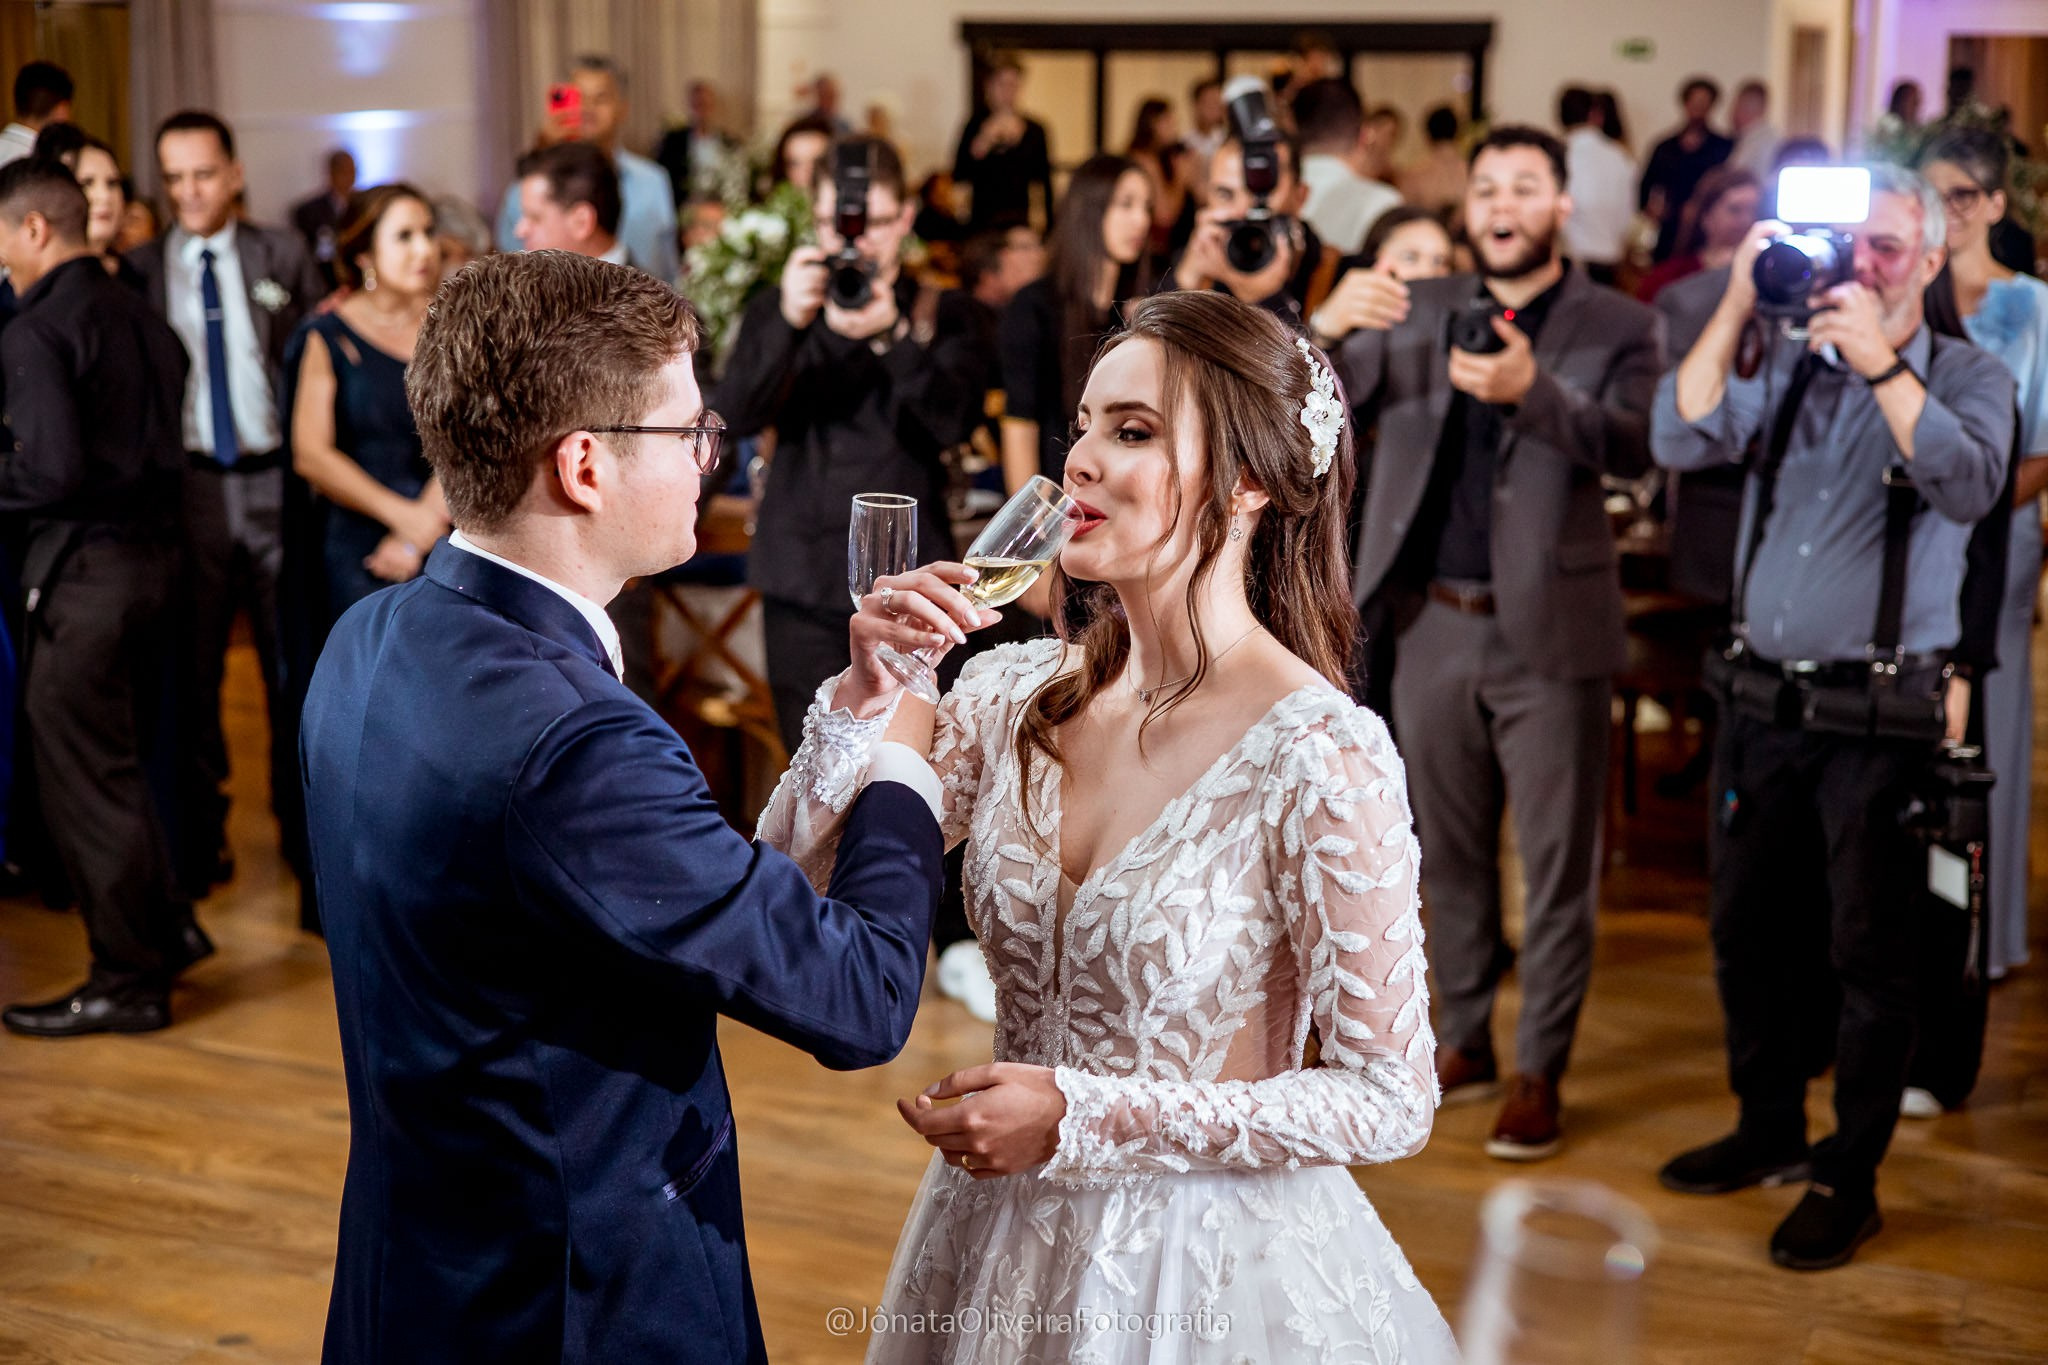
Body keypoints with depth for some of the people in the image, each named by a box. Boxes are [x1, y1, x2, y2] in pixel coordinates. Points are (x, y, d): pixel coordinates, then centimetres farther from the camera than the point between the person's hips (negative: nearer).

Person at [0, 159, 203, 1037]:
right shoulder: (141, 317, 11)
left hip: (86, 568, -8)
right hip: (155, 551, 8)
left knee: (82, 775, 2)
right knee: (116, 759, 21)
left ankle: (128, 981, 9)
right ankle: (167, 929, 29)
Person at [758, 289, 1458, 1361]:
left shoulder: (1321, 753, -20)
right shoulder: (1015, 693, -4)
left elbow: (1391, 1100, -17)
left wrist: (1081, 1117, -20)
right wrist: (866, 694, -15)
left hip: (1211, 1265, -5)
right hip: (999, 1240, 5)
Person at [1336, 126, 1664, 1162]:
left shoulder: (1617, 327, -1)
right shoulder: (1418, 312, 9)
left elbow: (1632, 445, -18)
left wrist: (1534, 390, -35)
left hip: (1548, 630, -3)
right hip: (1433, 622, 4)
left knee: (1556, 864, 2)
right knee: (1450, 854, 14)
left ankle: (1540, 1074, 12)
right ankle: (1464, 1043, 28)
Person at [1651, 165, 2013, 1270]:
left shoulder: (1967, 375, 1)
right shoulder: (1789, 363, 10)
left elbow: (1969, 486, -19)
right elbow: (1683, 441, -6)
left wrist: (1882, 366, -23)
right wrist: (1735, 308, -10)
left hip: (1880, 713, -4)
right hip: (1762, 700, 4)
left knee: (1869, 951, 1)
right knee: (1751, 928, 15)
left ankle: (1849, 1179, 11)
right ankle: (1770, 1129, 32)